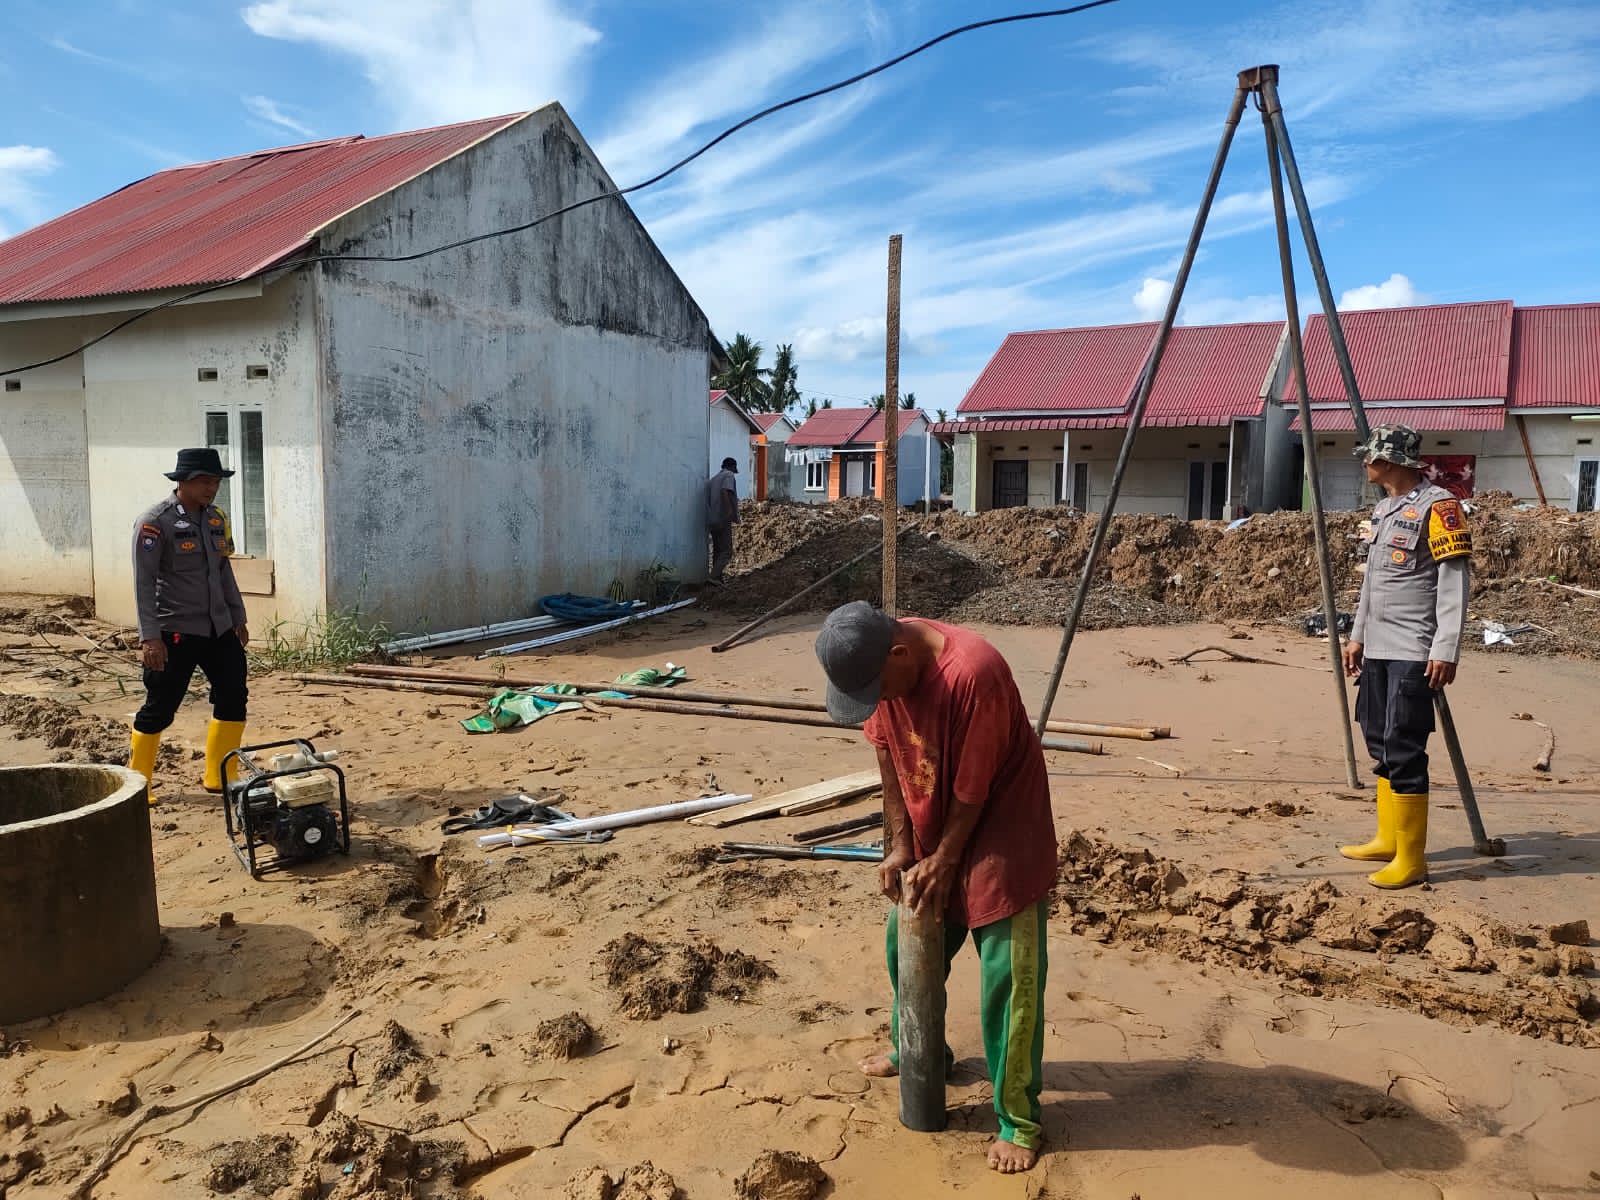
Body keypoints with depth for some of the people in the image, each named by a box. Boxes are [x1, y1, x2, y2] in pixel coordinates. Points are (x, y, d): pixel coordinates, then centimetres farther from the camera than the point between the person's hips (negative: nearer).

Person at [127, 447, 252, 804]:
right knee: (159, 709, 1)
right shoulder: (155, 522, -12)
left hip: (218, 628, 7)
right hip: (176, 631, -6)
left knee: (234, 700, 5)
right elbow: (144, 582, -14)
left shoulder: (217, 518, 9)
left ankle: (219, 777, 19)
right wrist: (151, 637, -19)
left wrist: (238, 618, 17)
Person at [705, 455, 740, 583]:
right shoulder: (729, 476, -3)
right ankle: (714, 576, -20)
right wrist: (730, 511, -26)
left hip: (712, 520, 8)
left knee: (717, 551, 13)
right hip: (723, 520, -8)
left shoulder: (713, 479, 20)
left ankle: (718, 579, 13)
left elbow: (709, 500, 18)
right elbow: (724, 491, -22)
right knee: (727, 552, -8)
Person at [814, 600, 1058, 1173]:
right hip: (931, 832, 7)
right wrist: (898, 846, -4)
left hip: (1000, 829, -7)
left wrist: (943, 863, -14)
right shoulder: (879, 665, -13)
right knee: (905, 942, 19)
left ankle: (1019, 1119, 14)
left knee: (1008, 976, -3)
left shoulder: (973, 673, -35)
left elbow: (973, 789, -24)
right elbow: (889, 758, -3)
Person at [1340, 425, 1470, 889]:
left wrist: (1446, 650, -20)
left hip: (1413, 653, -9)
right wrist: (1357, 635, 22)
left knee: (1403, 750, -9)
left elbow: (1455, 583, -16)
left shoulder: (1437, 507, -11)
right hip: (1377, 649, 9)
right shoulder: (1384, 508, 16)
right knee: (1380, 743, 14)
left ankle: (1411, 859, -2)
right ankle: (1388, 840, 25)